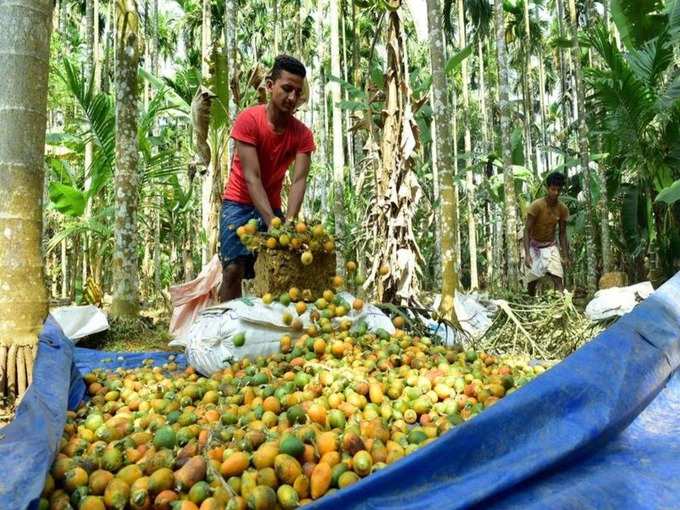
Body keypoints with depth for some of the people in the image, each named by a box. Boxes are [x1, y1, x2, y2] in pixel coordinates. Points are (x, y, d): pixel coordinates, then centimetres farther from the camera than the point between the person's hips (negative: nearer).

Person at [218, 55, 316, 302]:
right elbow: (251, 177, -24)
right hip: (239, 203, -4)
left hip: (272, 206, 4)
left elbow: (299, 180, -16)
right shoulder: (248, 120, -19)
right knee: (234, 268, -14)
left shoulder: (302, 134, -8)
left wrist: (288, 221, -32)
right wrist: (272, 222, -33)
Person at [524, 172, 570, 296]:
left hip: (550, 246, 3)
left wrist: (565, 256, -7)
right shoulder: (536, 205, -21)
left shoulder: (563, 209, -8)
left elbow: (562, 233, 0)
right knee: (532, 281, 5)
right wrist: (527, 254, -31)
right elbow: (527, 230, -22)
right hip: (534, 246, -3)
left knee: (558, 279, -13)